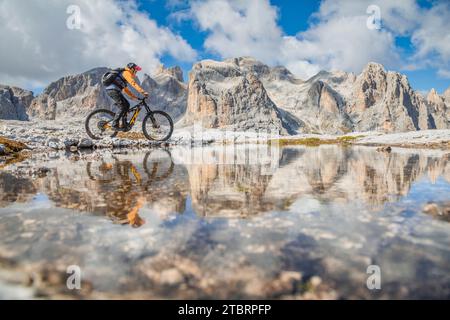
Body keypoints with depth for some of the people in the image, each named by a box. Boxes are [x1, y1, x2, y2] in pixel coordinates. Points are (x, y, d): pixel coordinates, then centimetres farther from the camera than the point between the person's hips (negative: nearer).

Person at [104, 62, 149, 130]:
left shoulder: (124, 74, 29)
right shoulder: (126, 73, -2)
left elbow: (125, 89, 32)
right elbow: (133, 83, -17)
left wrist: (133, 96, 26)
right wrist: (143, 92, -23)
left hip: (111, 90, 10)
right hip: (113, 90, -10)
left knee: (127, 105, 10)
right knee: (123, 107, -13)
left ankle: (124, 124, 10)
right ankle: (115, 124, -11)